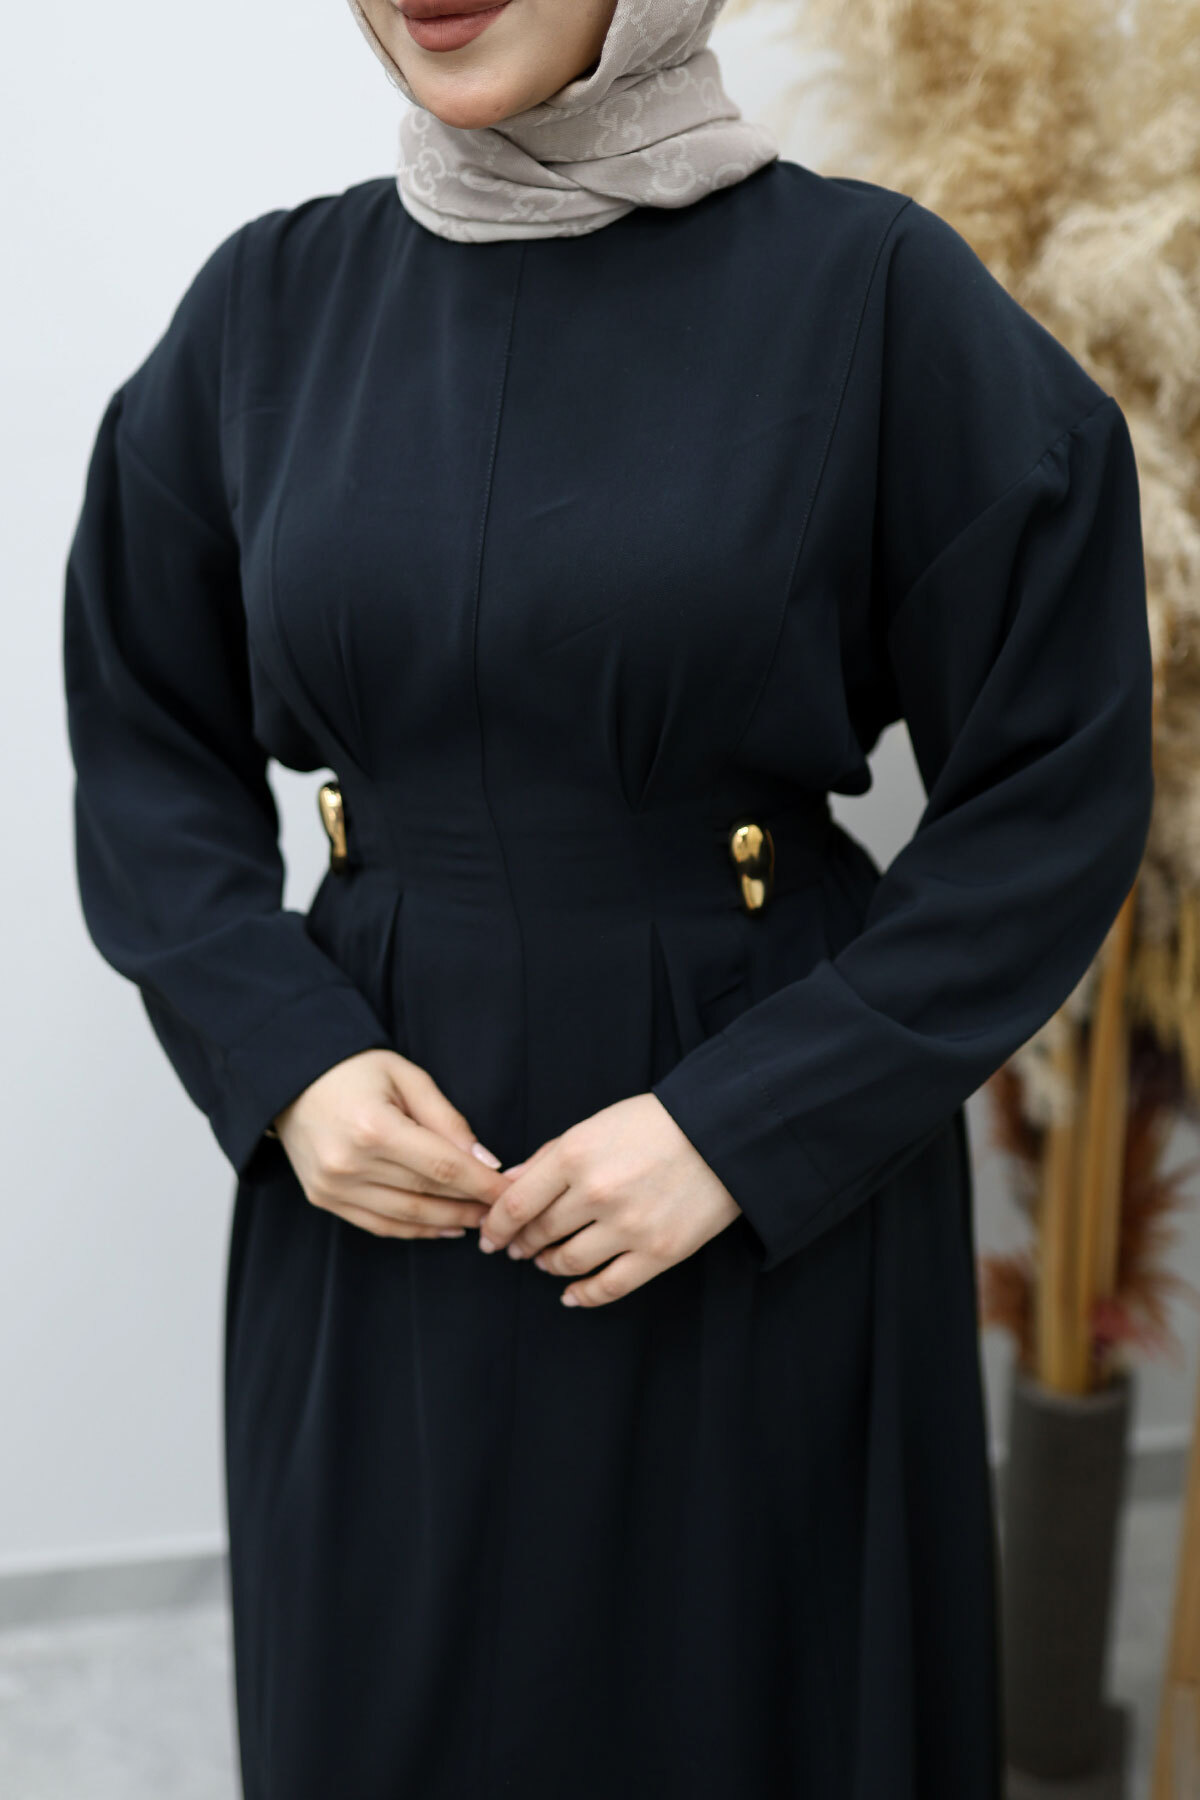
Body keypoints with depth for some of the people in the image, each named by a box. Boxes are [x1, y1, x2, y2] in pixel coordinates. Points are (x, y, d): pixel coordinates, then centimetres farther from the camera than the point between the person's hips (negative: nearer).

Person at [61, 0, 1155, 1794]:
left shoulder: (878, 289, -10)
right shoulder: (271, 301, 1)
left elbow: (1057, 790, -8)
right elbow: (147, 746, 8)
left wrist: (748, 1122, -15)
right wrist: (284, 1058, -8)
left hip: (776, 1204, -2)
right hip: (380, 1168, 3)